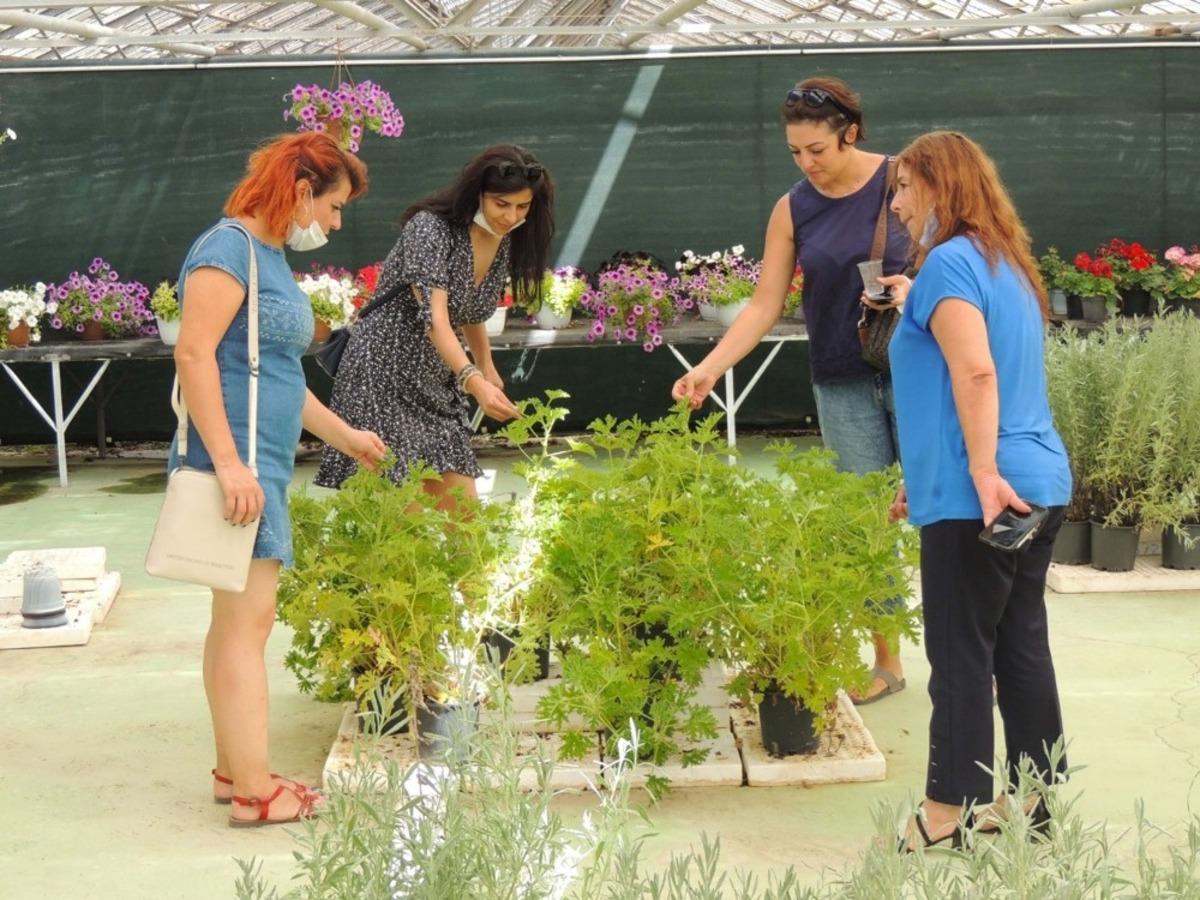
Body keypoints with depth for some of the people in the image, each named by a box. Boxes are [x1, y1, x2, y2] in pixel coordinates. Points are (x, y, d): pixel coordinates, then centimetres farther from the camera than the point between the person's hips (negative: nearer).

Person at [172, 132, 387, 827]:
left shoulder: (272, 257, 20)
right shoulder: (228, 248, -10)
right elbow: (194, 354, -20)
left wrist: (344, 435, 35)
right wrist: (229, 463, -25)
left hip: (261, 467, 10)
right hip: (235, 467, -10)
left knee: (238, 619, 13)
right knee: (248, 619, -9)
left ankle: (233, 769, 21)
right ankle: (254, 791, -6)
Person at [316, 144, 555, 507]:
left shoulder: (506, 244, 4)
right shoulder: (430, 228, -19)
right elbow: (433, 318, -30)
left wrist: (487, 367, 26)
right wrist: (474, 381, -43)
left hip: (439, 385, 8)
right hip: (386, 379, -8)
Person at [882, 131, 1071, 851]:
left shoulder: (950, 261, -11)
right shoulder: (1006, 263, 17)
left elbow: (976, 372, -22)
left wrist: (981, 473, -25)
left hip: (978, 497, -9)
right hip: (1037, 485, 9)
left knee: (962, 656, -2)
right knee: (1022, 649, 13)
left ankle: (948, 816, 6)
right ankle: (1039, 805, 19)